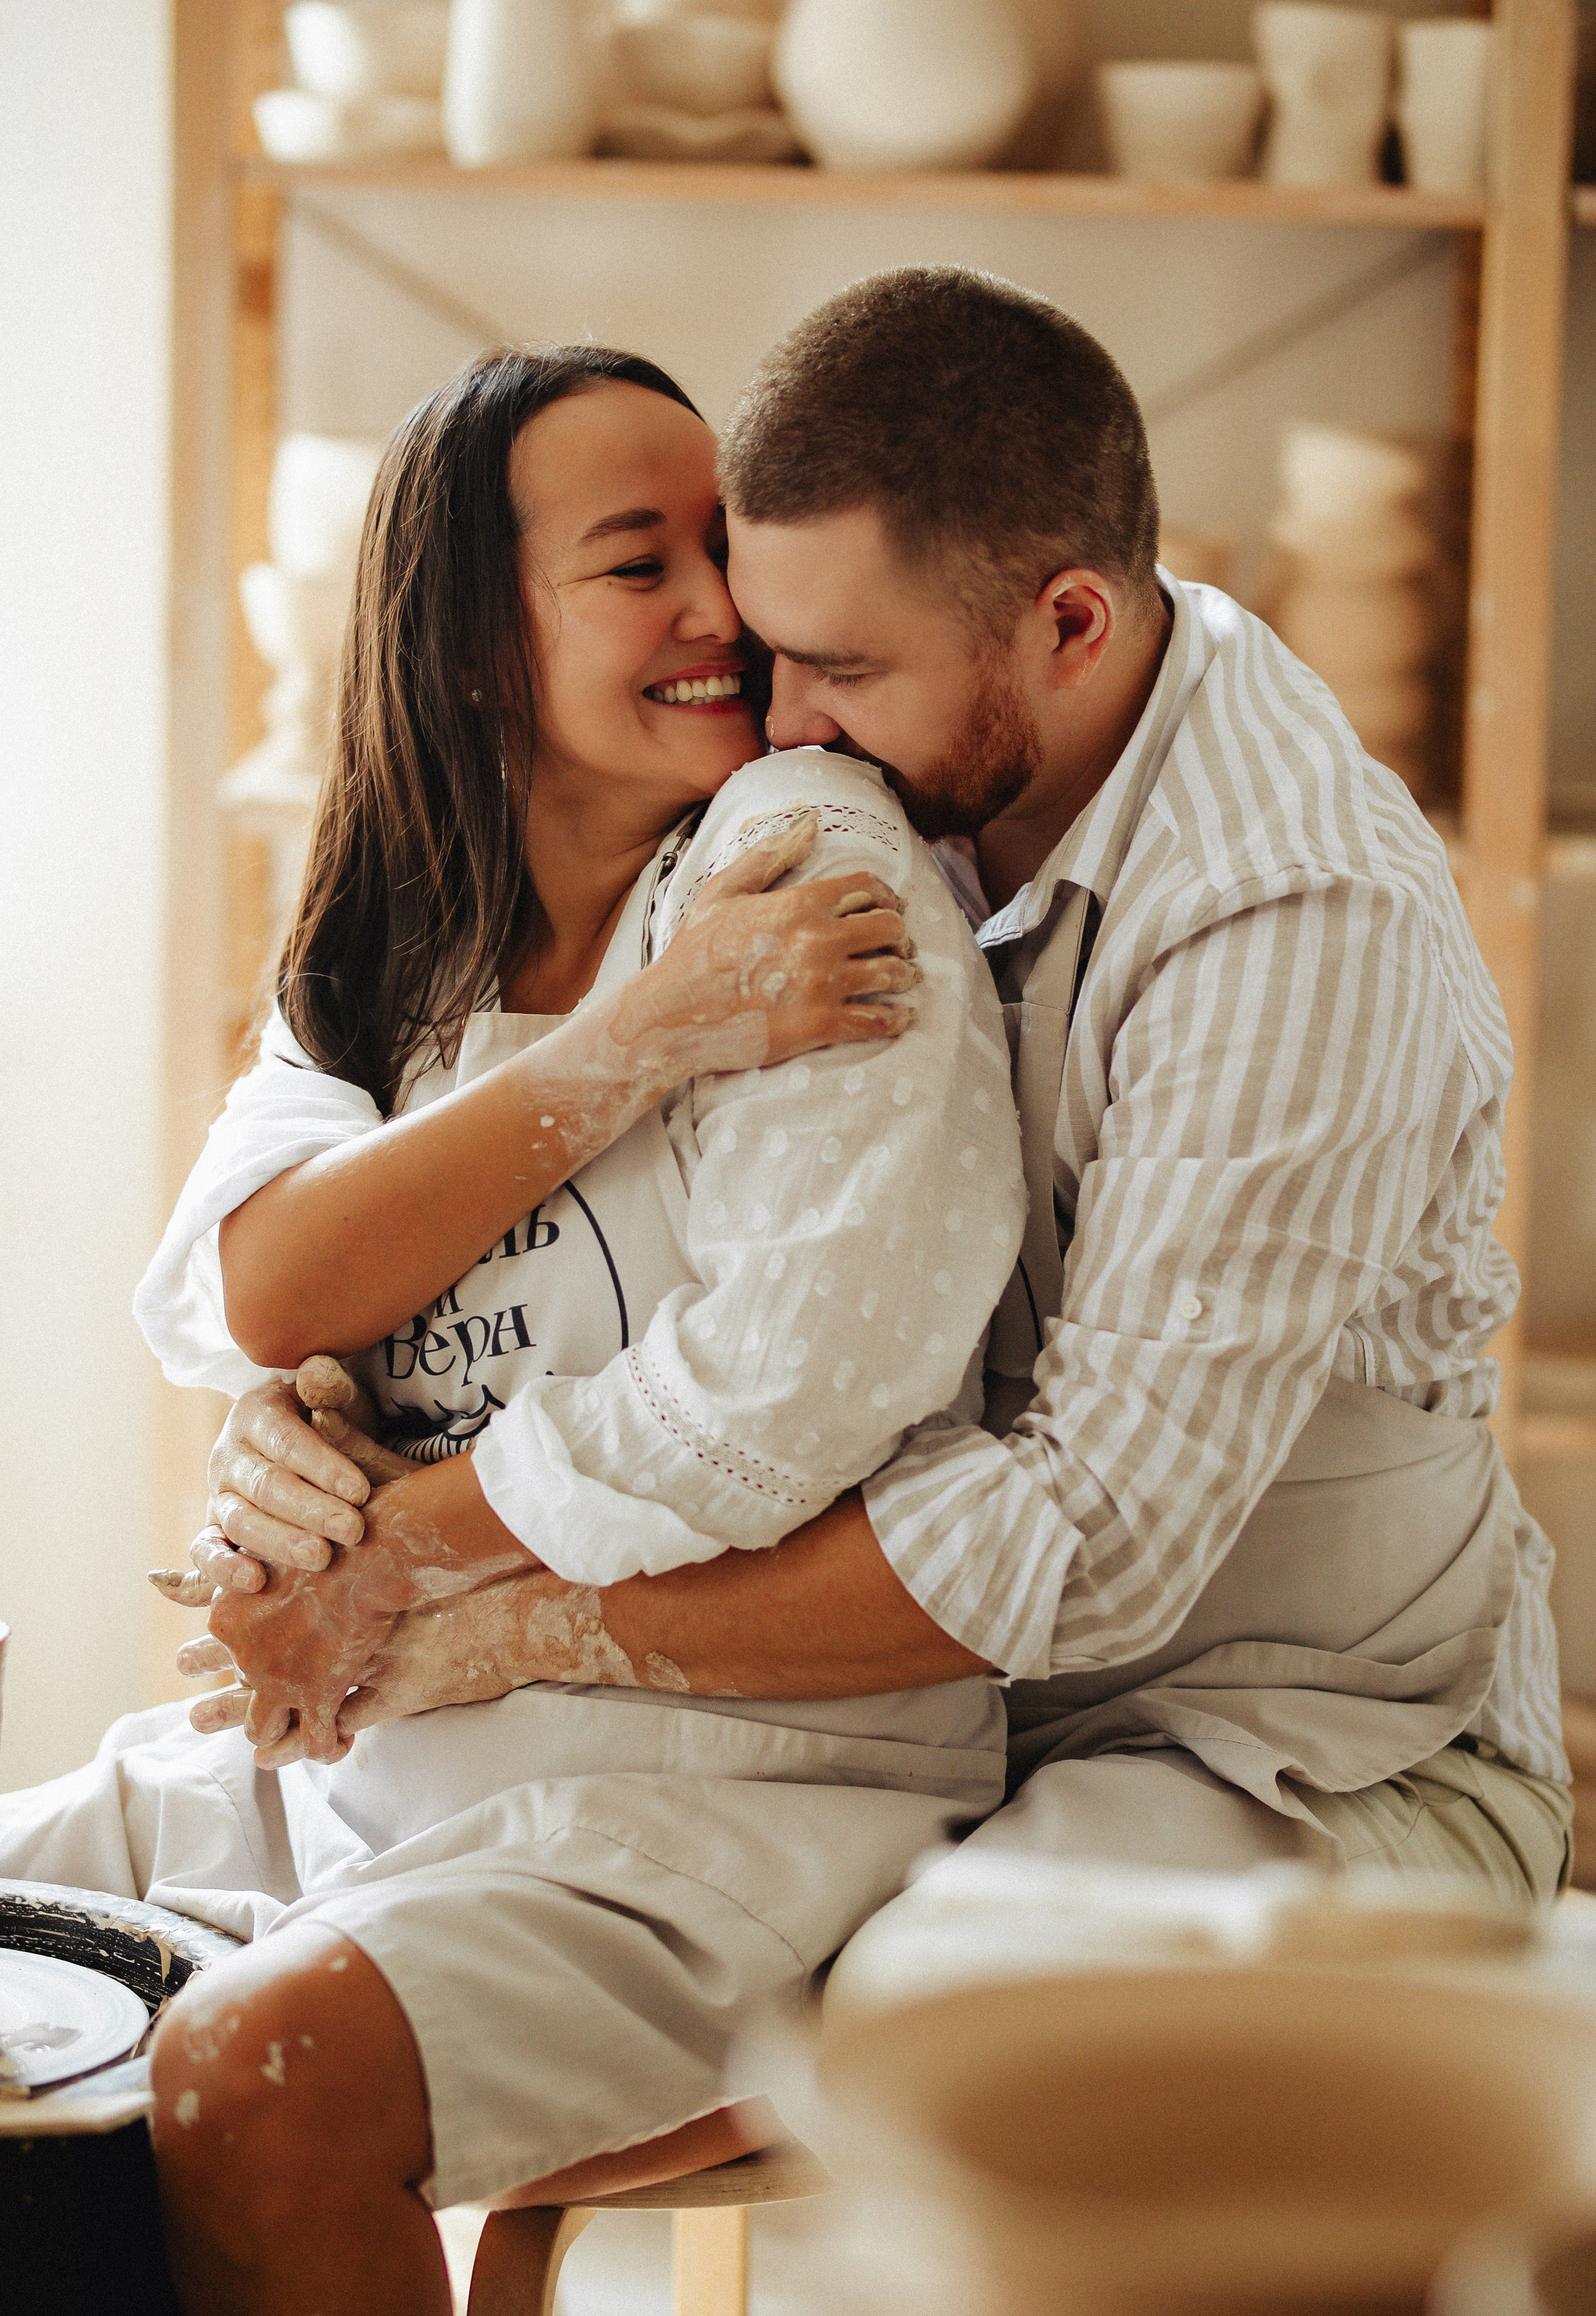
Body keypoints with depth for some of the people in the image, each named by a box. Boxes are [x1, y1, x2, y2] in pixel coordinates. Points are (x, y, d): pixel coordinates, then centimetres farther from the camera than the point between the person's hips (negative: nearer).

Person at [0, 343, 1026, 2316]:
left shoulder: (807, 856, -10)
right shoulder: (387, 954, 10)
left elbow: (818, 1363, -21)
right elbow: (249, 1296, -9)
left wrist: (391, 1559, -8)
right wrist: (647, 1041, -18)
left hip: (745, 1773, -7)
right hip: (370, 1743, 7)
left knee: (253, 2081, -28)